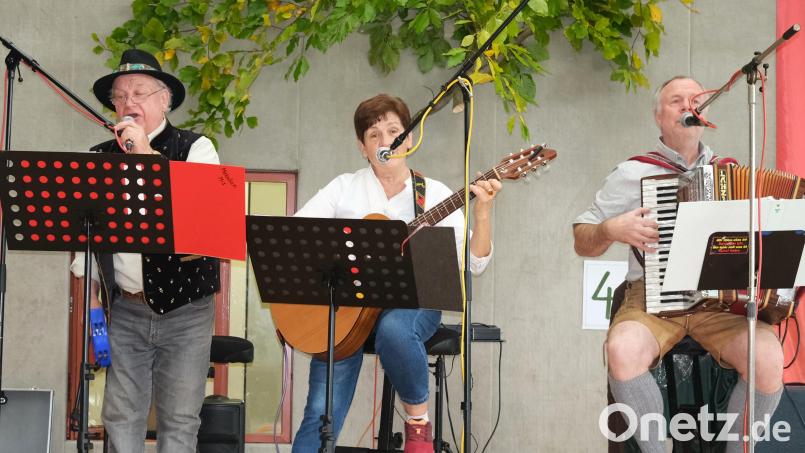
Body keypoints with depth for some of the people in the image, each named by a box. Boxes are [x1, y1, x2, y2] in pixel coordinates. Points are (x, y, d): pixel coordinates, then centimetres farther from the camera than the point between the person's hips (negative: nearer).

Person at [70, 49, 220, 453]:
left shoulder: (196, 148, 3)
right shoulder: (101, 157, 11)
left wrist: (147, 154, -16)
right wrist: (92, 287, 2)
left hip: (184, 308, -2)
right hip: (124, 309, 2)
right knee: (121, 417, 1)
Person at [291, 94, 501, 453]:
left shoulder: (434, 194, 6)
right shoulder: (344, 188, 8)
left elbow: (474, 262, -3)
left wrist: (481, 212, -19)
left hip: (412, 300, -1)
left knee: (394, 329, -38)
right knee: (322, 414, -15)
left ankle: (419, 419, -15)